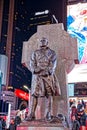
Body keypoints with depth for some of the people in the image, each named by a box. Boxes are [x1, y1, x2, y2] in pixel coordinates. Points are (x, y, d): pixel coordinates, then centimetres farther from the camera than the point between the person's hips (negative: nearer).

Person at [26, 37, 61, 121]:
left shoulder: (52, 53, 9)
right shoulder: (35, 53, 16)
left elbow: (53, 64, -3)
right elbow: (32, 63, 6)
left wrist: (47, 71, -18)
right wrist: (35, 70, -14)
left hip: (48, 75, -1)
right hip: (37, 76, 2)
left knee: (49, 94, -3)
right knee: (34, 94, -6)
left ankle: (48, 114, 0)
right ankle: (32, 114, -6)